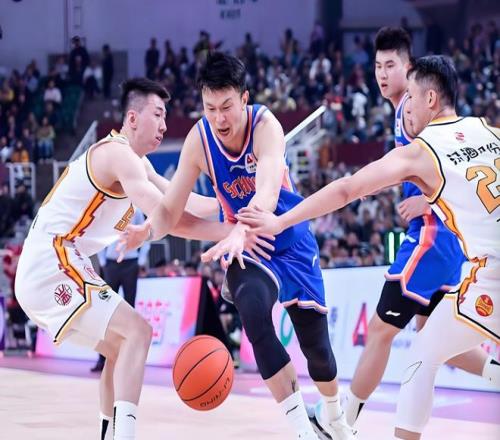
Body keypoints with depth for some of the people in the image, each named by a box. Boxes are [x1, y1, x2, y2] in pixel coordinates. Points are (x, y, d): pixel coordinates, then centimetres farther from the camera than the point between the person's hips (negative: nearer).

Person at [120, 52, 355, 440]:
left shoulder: (266, 125, -28)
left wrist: (240, 233, -62)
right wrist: (149, 229, -38)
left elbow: (267, 194, -45)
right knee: (254, 315, -30)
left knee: (316, 344, 7)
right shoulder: (199, 140, -18)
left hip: (291, 241, -1)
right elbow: (171, 209, -16)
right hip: (246, 247, 1)